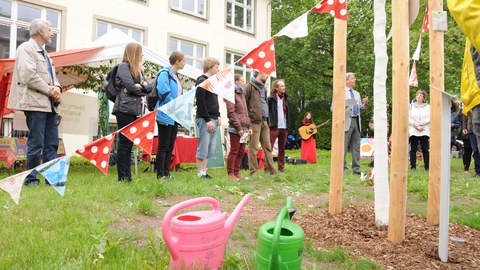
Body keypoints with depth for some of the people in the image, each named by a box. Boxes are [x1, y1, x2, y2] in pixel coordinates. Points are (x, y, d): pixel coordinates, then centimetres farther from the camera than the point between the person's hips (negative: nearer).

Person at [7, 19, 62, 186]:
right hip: (35, 103, -9)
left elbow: (52, 76, 22)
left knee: (52, 143, 6)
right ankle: (31, 180, 5)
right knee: (36, 144, -5)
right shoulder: (26, 48, -3)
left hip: (48, 104, 9)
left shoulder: (43, 53, 24)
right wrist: (49, 90, -11)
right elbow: (28, 76, -16)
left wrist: (57, 88, 1)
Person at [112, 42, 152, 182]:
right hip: (125, 110, -8)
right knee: (124, 144, -5)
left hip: (135, 111, 8)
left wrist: (140, 86, -7)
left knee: (129, 145, 8)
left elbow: (149, 88, 13)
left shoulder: (138, 69, 22)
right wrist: (141, 88, 2)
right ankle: (122, 177, 0)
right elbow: (130, 86, -16)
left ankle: (128, 176, 12)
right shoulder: (124, 66, -2)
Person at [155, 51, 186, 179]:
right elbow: (164, 93, -21)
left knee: (170, 147, 10)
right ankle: (160, 175, 2)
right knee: (163, 146, -4)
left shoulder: (176, 77, 19)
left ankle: (166, 173, 16)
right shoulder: (164, 73, -9)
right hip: (166, 115, -9)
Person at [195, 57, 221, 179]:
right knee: (203, 148, -5)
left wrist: (218, 116, 14)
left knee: (210, 149, 9)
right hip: (204, 120, -9)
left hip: (213, 120, 9)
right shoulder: (201, 81, -8)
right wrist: (208, 120, -18)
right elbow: (200, 102, -16)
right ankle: (201, 174, 2)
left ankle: (204, 172, 16)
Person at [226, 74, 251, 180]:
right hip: (235, 129, -8)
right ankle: (230, 174, 5)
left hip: (244, 128, 8)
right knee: (234, 151, -3)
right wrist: (239, 127, -16)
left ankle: (237, 173, 17)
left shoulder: (242, 94, 21)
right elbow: (231, 112, -13)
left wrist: (249, 126, 13)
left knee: (241, 152, 9)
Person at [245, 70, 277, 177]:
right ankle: (253, 171, 4)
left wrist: (267, 118, 14)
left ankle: (270, 169, 15)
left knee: (267, 146, 9)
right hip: (255, 121, -8)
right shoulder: (250, 86, -4)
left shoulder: (263, 87, 20)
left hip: (264, 121, 8)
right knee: (253, 148, -3)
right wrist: (248, 119, -14)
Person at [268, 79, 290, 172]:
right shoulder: (271, 99, -4)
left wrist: (288, 125, 12)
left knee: (282, 149, 10)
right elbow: (266, 112, -6)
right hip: (274, 127, -6)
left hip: (284, 127, 6)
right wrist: (270, 124, -12)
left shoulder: (285, 98, 15)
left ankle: (281, 167, 18)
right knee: (269, 148, -6)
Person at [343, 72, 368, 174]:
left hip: (356, 121, 7)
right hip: (346, 122, -7)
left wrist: (365, 104, 2)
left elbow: (360, 109, 22)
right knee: (343, 146, -4)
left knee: (356, 147, 7)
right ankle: (343, 168, 2)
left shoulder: (357, 93, 21)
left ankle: (356, 168, 13)